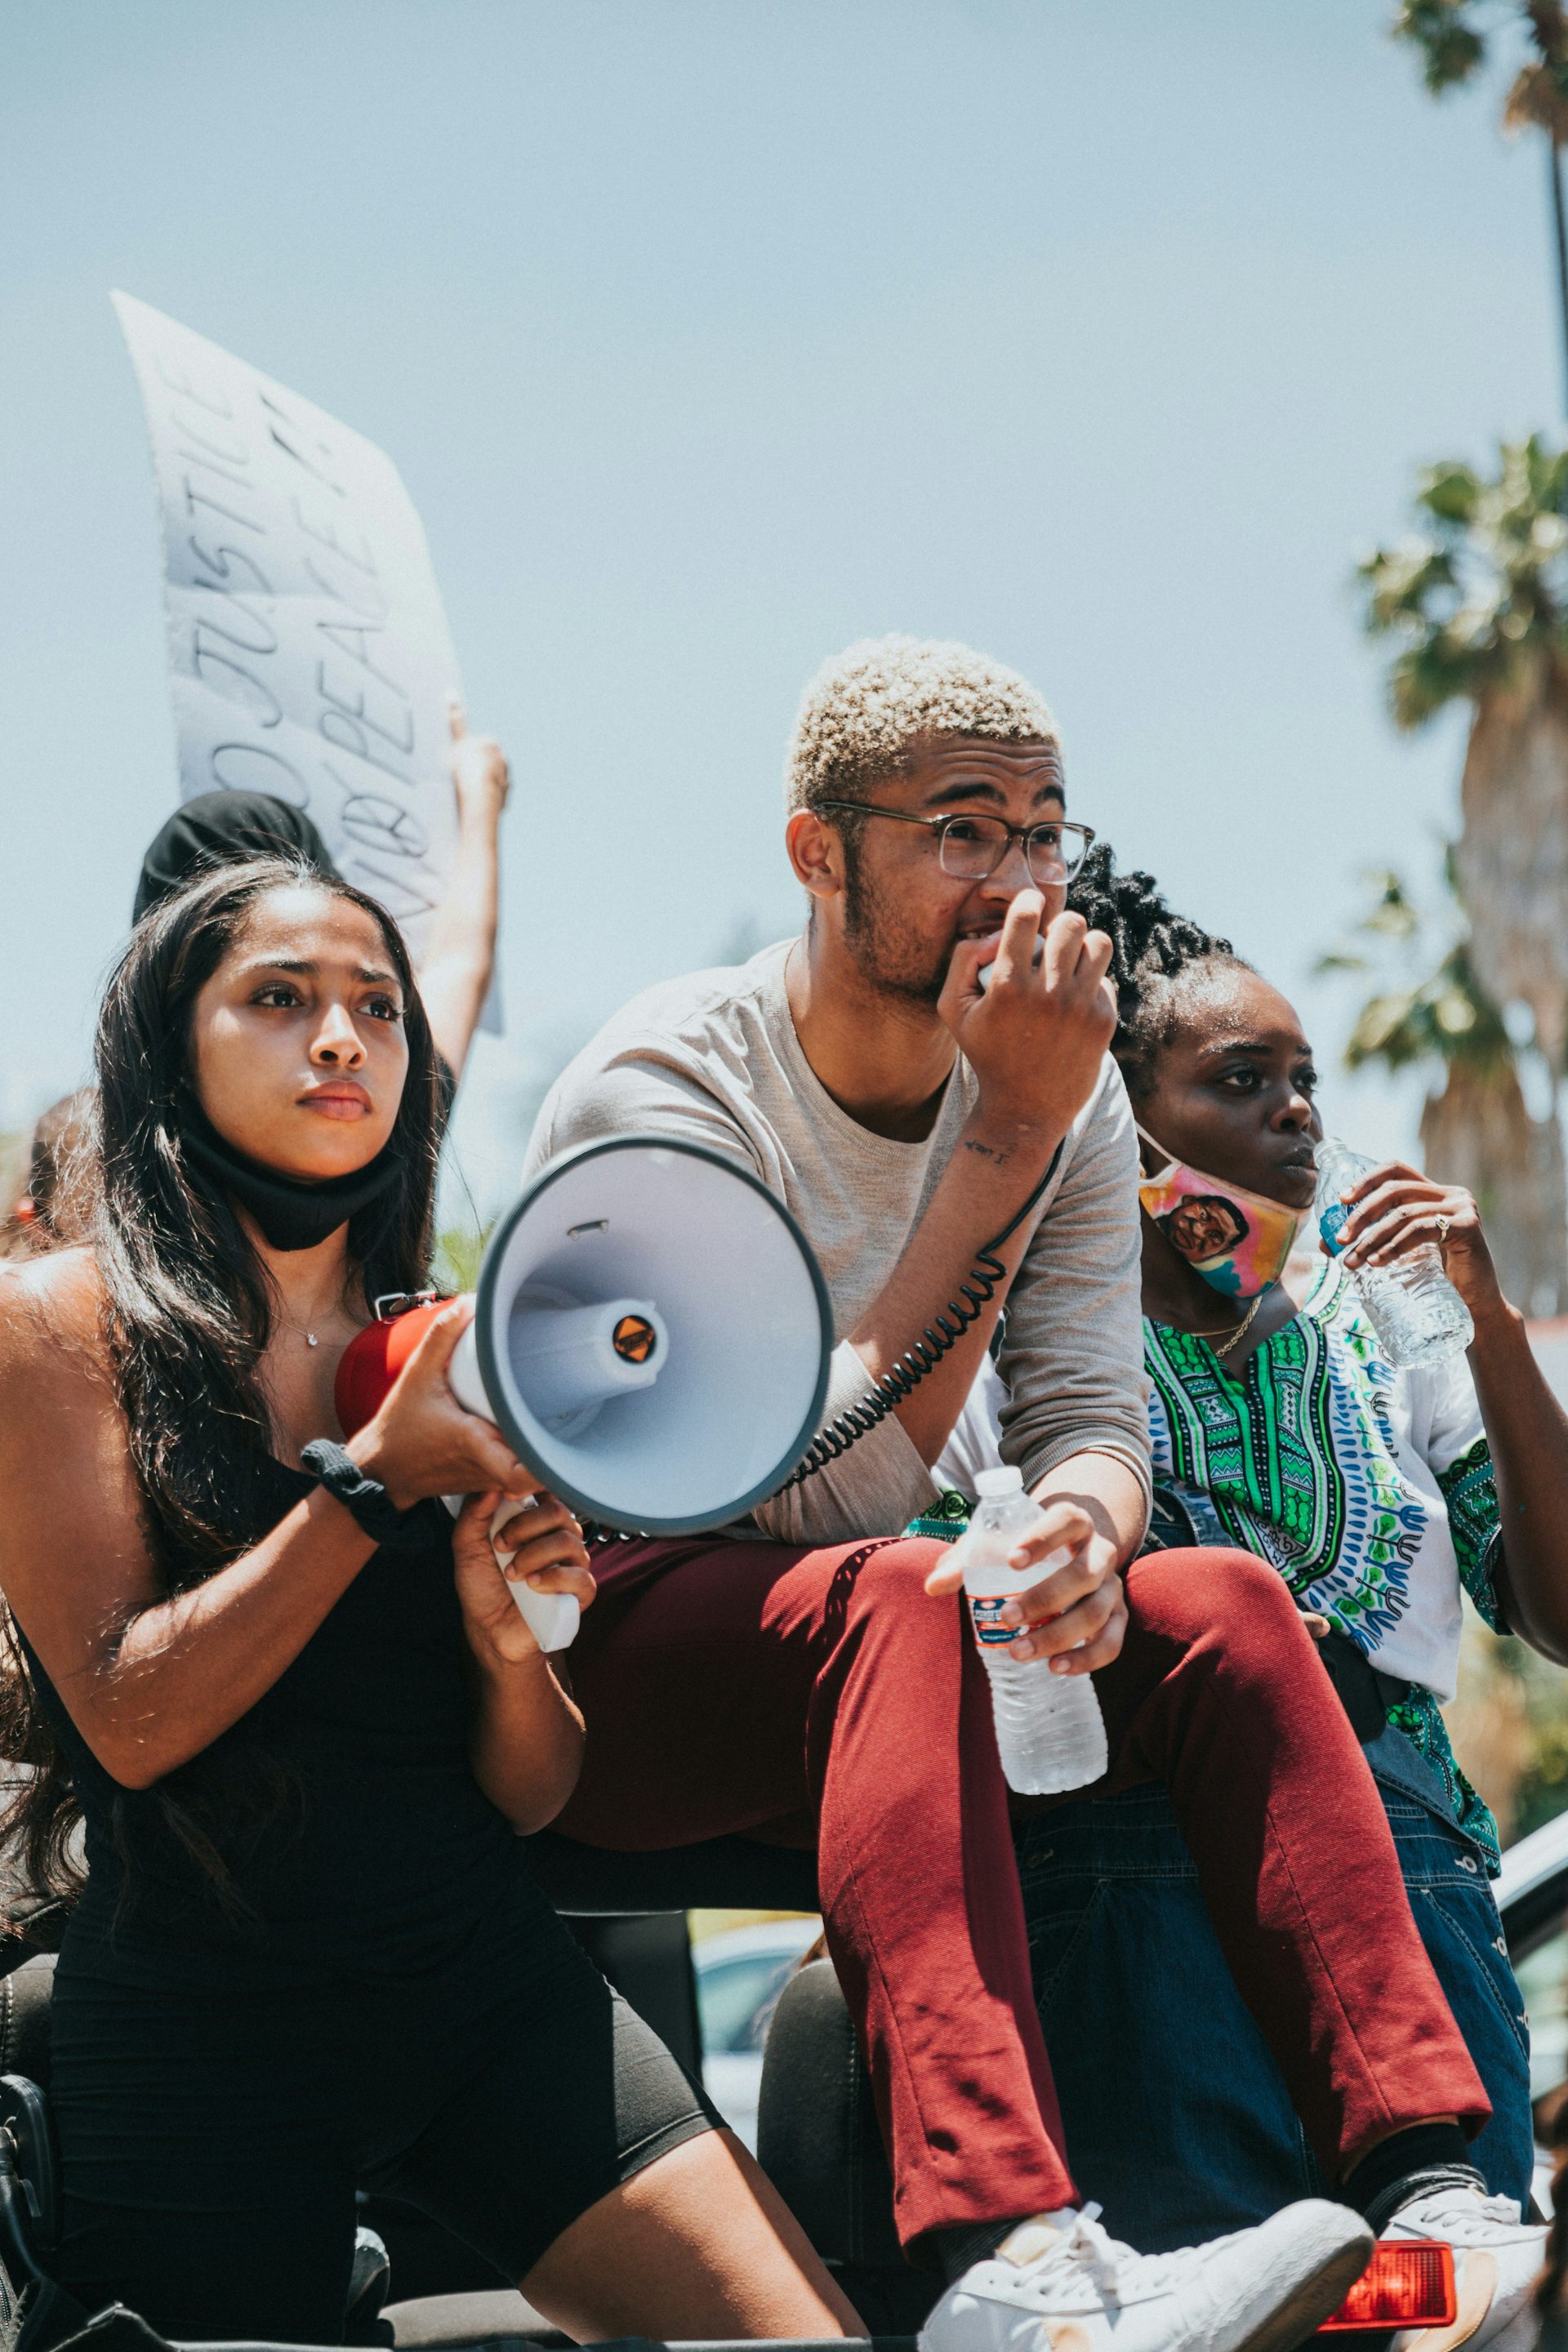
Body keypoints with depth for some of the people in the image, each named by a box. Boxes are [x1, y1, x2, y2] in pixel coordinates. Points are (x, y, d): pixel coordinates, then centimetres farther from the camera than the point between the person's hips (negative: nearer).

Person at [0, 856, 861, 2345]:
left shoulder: (449, 1358, 10)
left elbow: (532, 1792, 10)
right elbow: (132, 1718, -13)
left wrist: (507, 1634, -11)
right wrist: (380, 1478, -15)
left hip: (491, 1987, 3)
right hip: (200, 2034, -3)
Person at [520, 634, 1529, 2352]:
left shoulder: (1066, 1083, 2)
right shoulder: (662, 1090, -18)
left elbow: (1090, 1411, -4)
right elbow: (828, 1493, -26)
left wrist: (1081, 1525, -29)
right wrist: (1004, 1136, -29)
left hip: (862, 1653, 6)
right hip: (601, 1664, -6)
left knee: (1217, 1601, -18)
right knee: (891, 1597, -35)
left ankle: (1418, 2180, -27)